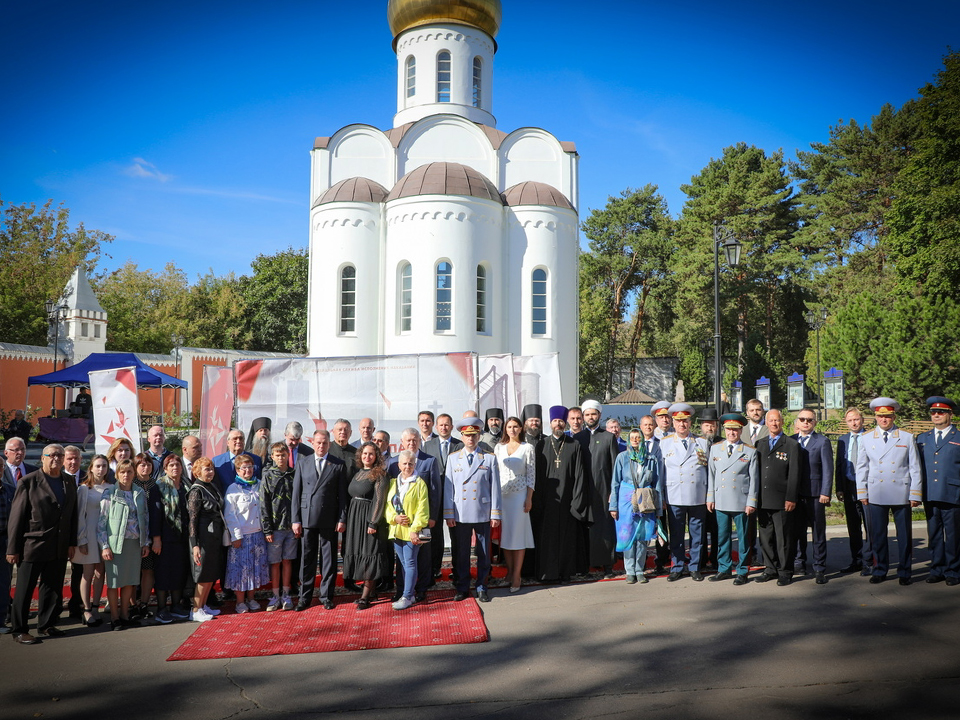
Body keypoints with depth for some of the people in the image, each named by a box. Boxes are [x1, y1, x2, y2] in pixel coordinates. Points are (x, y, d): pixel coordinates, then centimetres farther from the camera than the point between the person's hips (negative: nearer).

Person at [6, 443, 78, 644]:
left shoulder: (69, 484, 10)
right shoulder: (28, 482, -5)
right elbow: (16, 517, -6)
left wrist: (72, 543, 7)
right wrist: (13, 548, -8)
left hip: (59, 550, 5)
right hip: (33, 546, -5)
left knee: (53, 589, 11)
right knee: (24, 590, 5)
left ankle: (46, 625, 24)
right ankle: (19, 630, 15)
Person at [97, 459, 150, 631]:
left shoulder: (140, 493, 9)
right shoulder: (110, 493, -3)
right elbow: (101, 521, -5)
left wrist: (146, 543, 9)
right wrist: (104, 546, -10)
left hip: (134, 543, 4)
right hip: (115, 542, -4)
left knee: (129, 581, 9)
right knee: (113, 581, 3)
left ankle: (125, 615, 21)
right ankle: (114, 618, 13)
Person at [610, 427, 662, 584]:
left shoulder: (651, 458, 6)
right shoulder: (622, 457, 4)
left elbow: (658, 483, 9)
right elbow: (615, 482, 5)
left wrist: (658, 506, 3)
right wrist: (613, 506, 0)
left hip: (645, 502, 1)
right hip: (626, 500, -1)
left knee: (642, 536, 4)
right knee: (628, 536, 0)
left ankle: (639, 571, 14)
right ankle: (630, 571, 9)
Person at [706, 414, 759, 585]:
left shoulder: (750, 452, 0)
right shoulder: (715, 448, 9)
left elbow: (754, 479, 0)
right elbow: (711, 474, 12)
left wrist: (751, 502, -5)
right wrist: (710, 498, 8)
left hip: (741, 503, -3)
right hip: (720, 502, 3)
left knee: (742, 537, 5)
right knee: (722, 537, 9)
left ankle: (742, 572, 16)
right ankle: (724, 569, 21)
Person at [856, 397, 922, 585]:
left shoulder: (907, 438, 5)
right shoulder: (867, 438, 8)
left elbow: (915, 468, 4)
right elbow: (861, 467, 10)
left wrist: (915, 495, -2)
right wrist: (862, 493, 4)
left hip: (901, 494, -1)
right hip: (875, 495, 1)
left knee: (904, 535, 5)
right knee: (877, 534, 5)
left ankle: (904, 572, 17)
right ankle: (880, 570, 17)